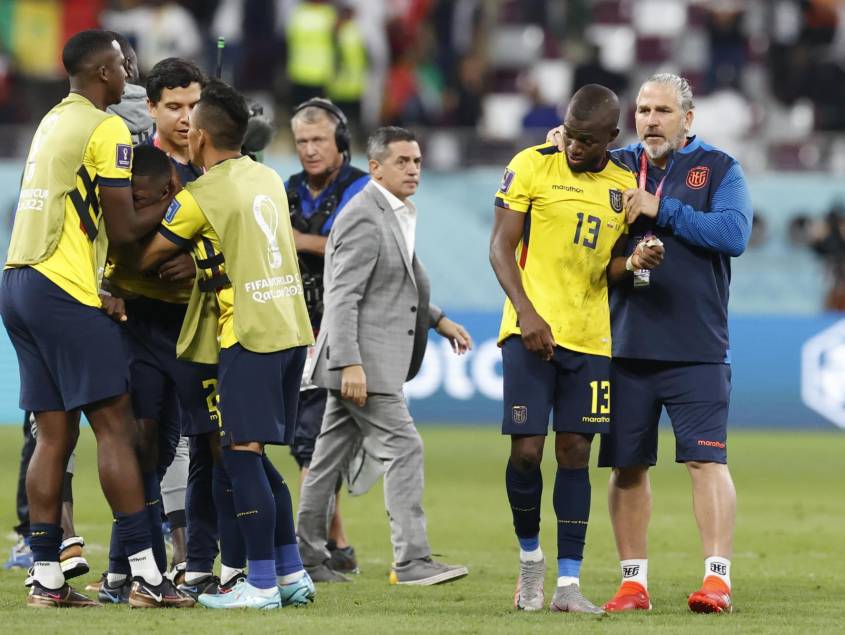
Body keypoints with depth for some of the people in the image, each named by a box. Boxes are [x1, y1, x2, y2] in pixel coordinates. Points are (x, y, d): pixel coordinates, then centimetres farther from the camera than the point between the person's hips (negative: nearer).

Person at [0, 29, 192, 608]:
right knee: (114, 425, -6)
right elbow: (123, 230, -11)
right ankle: (146, 576, -9)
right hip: (64, 292, -8)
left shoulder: (54, 122, 18)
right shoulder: (107, 130, -9)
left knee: (55, 433, 9)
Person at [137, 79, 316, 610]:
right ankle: (292, 574, 16)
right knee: (257, 458, 15)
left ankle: (261, 583, -7)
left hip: (248, 334, -8)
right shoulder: (269, 179, 14)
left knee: (243, 455, -5)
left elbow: (146, 260, 0)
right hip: (291, 328, 8)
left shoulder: (200, 197, -8)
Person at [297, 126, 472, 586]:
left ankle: (307, 555, 17)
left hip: (367, 361, 10)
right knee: (404, 449, -12)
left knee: (331, 457, 12)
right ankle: (411, 560, -14)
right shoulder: (364, 219, -16)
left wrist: (438, 320, 20)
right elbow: (342, 297, -21)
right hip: (361, 359, -10)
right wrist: (350, 364, -26)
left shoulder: (395, 215, 17)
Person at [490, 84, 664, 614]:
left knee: (575, 452, 1)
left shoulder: (625, 187, 8)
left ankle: (569, 583, 3)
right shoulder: (533, 167, -4)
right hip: (532, 330, -3)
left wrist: (635, 262, -7)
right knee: (526, 450, -8)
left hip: (590, 336, 3)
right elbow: (501, 247, -5)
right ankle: (530, 556, 16)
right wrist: (527, 312, -17)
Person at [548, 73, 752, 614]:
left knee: (706, 459, -10)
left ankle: (718, 578, -10)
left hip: (697, 349, -3)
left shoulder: (719, 169, 4)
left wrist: (662, 210, -14)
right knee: (627, 466, 5)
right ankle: (634, 580, 13)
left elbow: (734, 233, -12)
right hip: (627, 346, 3)